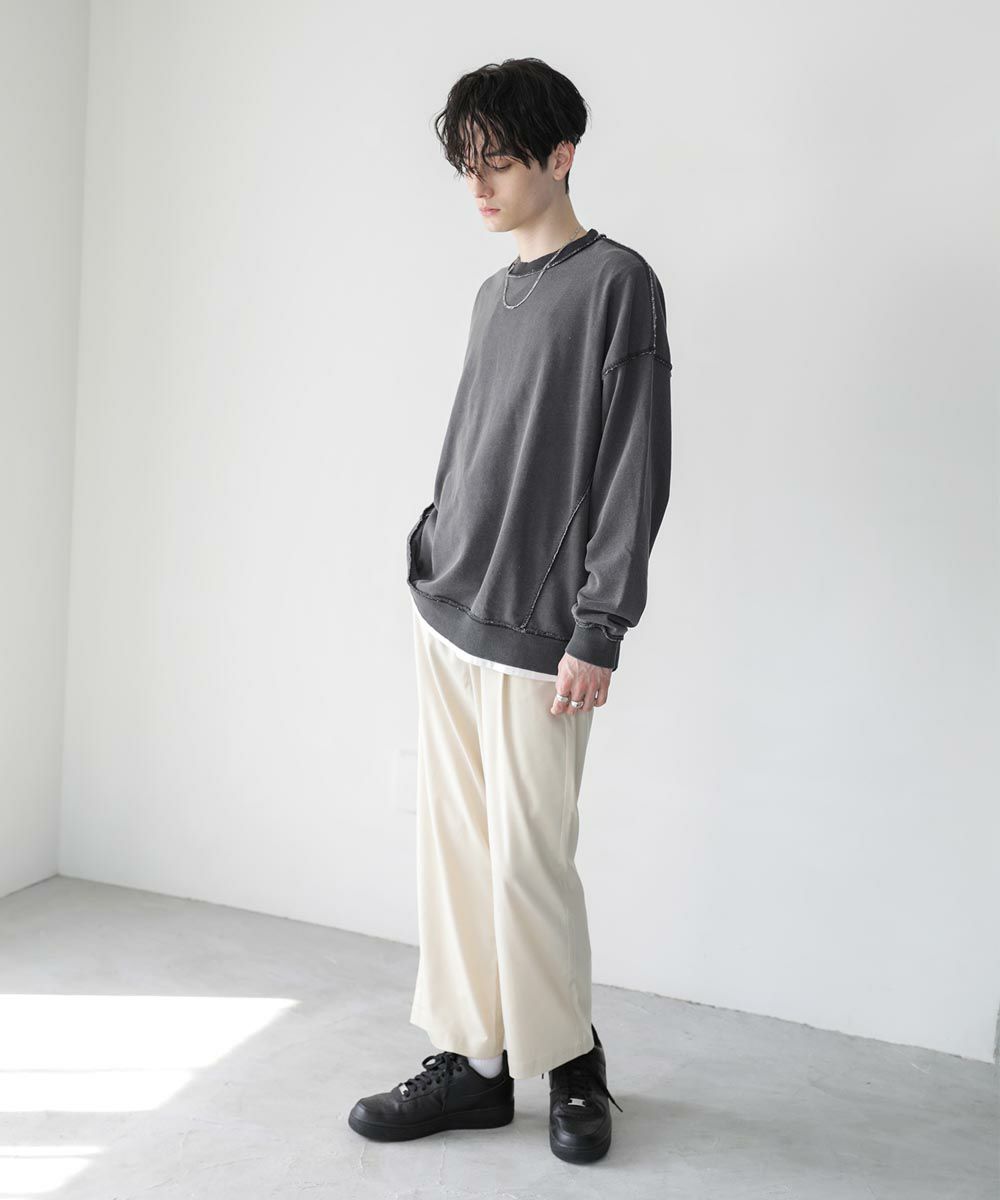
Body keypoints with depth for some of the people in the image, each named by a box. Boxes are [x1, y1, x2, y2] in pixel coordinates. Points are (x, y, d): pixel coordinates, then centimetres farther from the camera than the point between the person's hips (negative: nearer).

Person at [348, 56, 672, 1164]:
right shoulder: (494, 295, 16)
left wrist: (599, 630, -15)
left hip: (535, 634, -7)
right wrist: (433, 559, 13)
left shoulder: (616, 283, -6)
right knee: (453, 850, 9)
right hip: (445, 616, 7)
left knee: (526, 863, -1)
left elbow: (636, 467, -11)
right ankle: (472, 1063, 21)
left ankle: (572, 1062, 21)